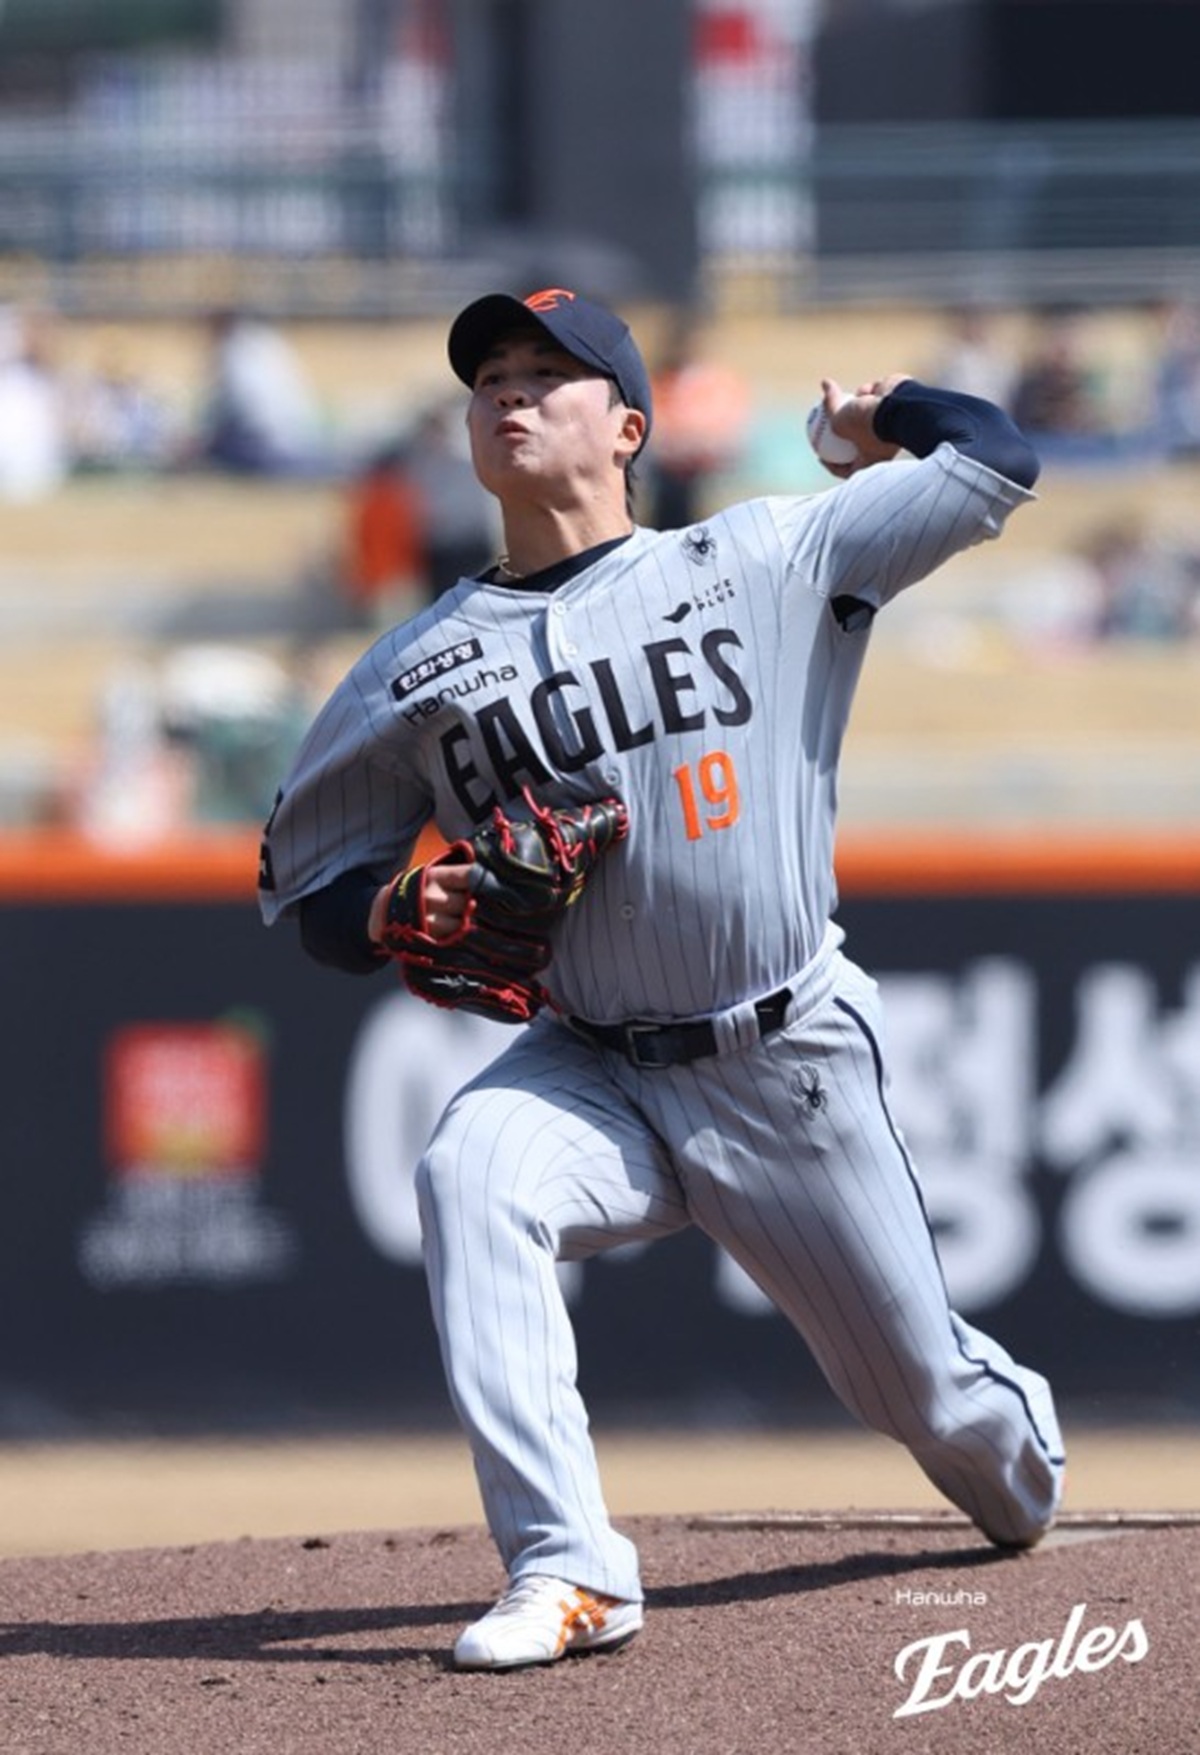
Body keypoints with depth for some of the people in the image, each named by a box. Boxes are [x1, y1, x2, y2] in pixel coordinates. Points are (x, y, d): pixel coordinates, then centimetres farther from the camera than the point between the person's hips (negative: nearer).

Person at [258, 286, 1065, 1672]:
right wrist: (402, 909, -13)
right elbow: (303, 881, 8)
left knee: (921, 1388, 11)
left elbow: (994, 463, 1)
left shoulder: (766, 558, -1)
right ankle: (566, 1573, -35)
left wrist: (876, 415, 18)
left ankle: (1023, 1463, 51)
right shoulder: (419, 671, 2)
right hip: (592, 1074, 1)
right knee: (470, 1171, -32)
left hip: (795, 1064, -1)